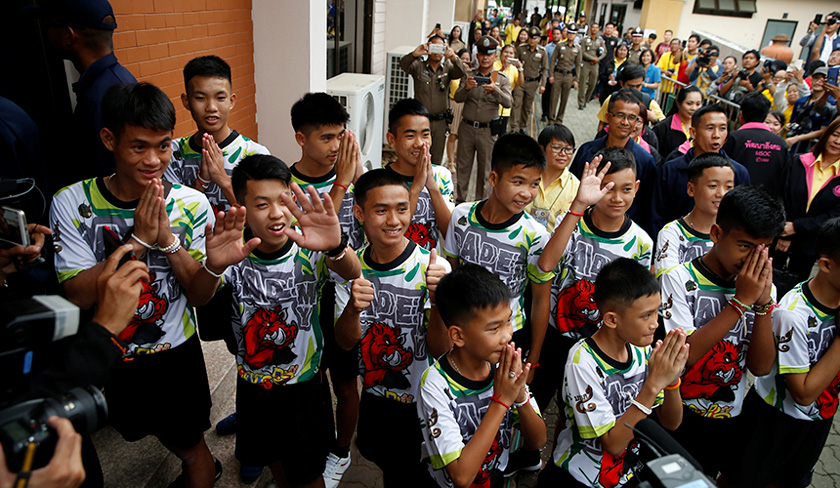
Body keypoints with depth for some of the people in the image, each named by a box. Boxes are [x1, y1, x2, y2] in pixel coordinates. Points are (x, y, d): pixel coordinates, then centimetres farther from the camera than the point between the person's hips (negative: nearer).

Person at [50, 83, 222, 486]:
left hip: (177, 352, -2)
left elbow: (202, 295, -16)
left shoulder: (191, 205, -16)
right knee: (140, 428, 28)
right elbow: (78, 294, -21)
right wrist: (138, 240, -31)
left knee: (190, 444, 15)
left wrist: (167, 239, -30)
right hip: (110, 357, 3)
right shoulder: (72, 203, -16)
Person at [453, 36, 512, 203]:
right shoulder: (469, 75, 6)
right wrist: (466, 88, -27)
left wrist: (495, 89, -31)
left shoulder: (502, 79, 2)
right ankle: (459, 200, 20)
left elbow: (508, 103, -12)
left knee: (485, 169, 5)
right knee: (463, 166, 8)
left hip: (487, 131, -1)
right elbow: (457, 98, -5)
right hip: (467, 128, 1)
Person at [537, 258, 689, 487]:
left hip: (632, 467, 4)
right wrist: (653, 384, -27)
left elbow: (671, 423, 1)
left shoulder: (642, 350, -6)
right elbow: (613, 444, -21)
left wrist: (672, 380, -18)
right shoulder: (582, 362, -23)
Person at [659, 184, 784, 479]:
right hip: (676, 417, -4)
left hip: (729, 421, 4)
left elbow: (761, 367, -9)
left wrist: (763, 302, -20)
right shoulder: (680, 279, -16)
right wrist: (741, 301, -26)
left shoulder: (761, 286, -3)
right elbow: (683, 354, -27)